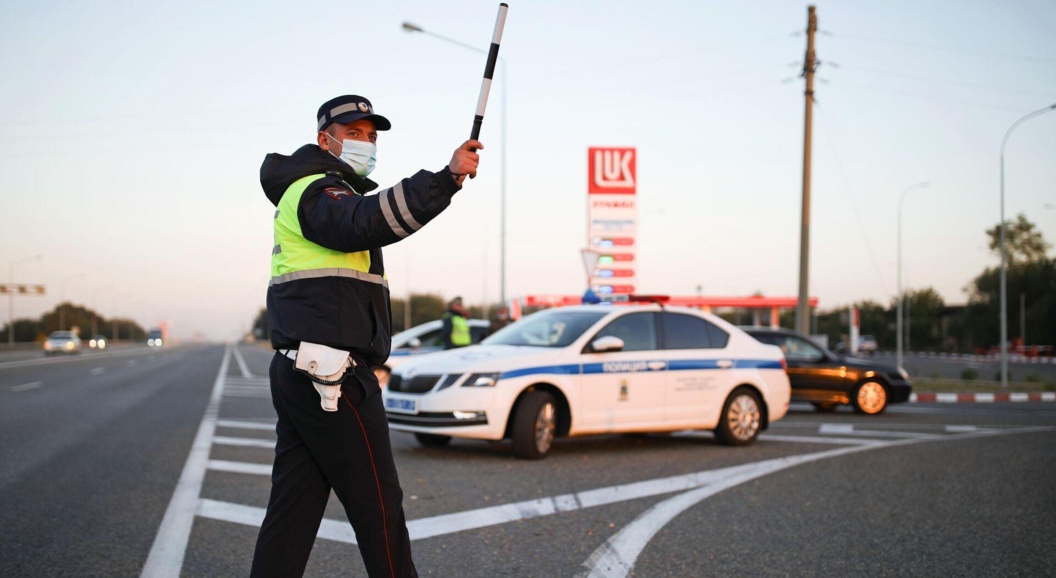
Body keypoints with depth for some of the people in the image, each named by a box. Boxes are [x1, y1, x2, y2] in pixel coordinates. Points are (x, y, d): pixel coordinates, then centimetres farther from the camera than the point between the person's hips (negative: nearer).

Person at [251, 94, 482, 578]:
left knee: (292, 509, 8)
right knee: (378, 507, -2)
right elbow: (368, 223, -30)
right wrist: (445, 178, -38)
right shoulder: (315, 192, -8)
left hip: (296, 375, 10)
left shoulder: (305, 193, 26)